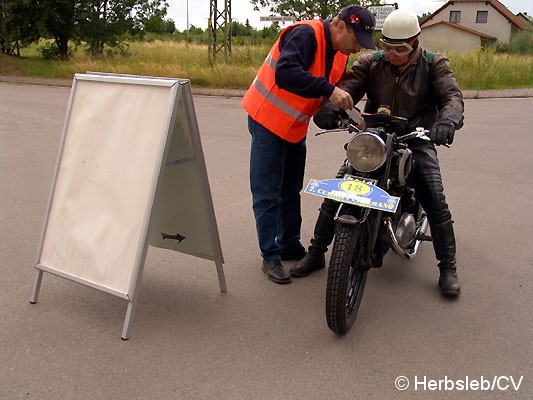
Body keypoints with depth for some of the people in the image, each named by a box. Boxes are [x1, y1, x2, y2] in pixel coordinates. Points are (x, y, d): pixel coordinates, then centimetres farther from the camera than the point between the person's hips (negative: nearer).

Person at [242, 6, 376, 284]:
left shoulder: (340, 55, 5)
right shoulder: (305, 34, -22)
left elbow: (332, 99, 10)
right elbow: (285, 73, -38)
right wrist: (329, 90, -41)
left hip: (295, 127, 9)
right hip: (268, 122, -9)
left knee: (291, 190, 17)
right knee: (268, 195, -3)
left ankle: (289, 245, 31)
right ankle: (270, 256, 6)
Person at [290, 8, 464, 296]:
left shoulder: (434, 65, -2)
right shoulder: (370, 63, 2)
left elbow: (451, 95, -15)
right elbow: (346, 86, -11)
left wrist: (447, 121, -40)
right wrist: (328, 107, -35)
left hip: (416, 141, -1)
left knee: (436, 202, -14)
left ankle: (448, 267, 5)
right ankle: (316, 252, 7)